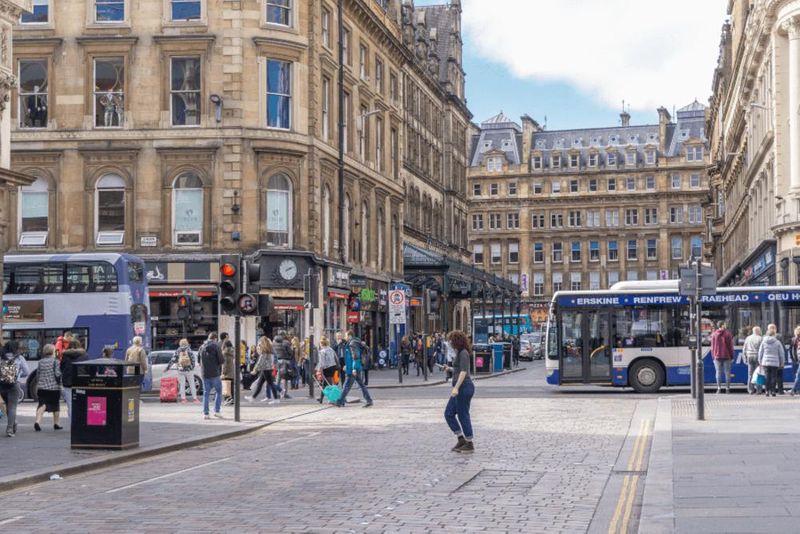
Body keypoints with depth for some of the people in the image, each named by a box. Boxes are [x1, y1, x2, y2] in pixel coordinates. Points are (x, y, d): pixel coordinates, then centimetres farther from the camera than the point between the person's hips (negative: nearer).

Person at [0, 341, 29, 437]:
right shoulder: (19, 358, -1)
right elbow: (27, 372, 1)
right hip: (14, 385, -2)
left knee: (8, 406, 18)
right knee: (12, 407, 1)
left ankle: (13, 425, 26)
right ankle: (10, 428, -7)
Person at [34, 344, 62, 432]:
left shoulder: (41, 361, 7)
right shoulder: (55, 361, -8)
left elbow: (38, 374, 9)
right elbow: (57, 374, -14)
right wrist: (59, 383, 0)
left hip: (42, 386, 3)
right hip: (54, 387, -3)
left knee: (42, 405, -2)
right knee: (55, 405, 13)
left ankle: (37, 421, -24)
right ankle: (56, 424, 23)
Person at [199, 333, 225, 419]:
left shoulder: (202, 347, 7)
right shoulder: (215, 346, -8)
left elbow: (198, 360, 15)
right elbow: (221, 360, -12)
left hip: (205, 374, 4)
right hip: (215, 374, -4)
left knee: (206, 393, 8)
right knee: (219, 392, 9)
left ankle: (205, 413, 4)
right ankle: (217, 411, 1)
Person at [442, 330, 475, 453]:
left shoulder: (463, 353, -14)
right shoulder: (459, 353, 15)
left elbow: (463, 372, -23)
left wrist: (456, 387, -29)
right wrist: (450, 369, 33)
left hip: (464, 387, -10)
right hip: (460, 388, 10)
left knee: (463, 415, -3)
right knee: (449, 413, 9)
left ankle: (469, 444, 7)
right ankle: (461, 439, 13)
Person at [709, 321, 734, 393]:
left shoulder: (714, 334, 3)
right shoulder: (727, 334, -4)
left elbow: (712, 347, 4)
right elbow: (730, 346, -3)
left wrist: (713, 356, 10)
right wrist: (732, 356, 4)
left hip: (717, 357, 2)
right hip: (726, 357, -2)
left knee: (718, 372, 4)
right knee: (727, 373, 3)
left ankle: (719, 388, -1)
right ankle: (727, 388, 2)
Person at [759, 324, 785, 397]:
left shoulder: (764, 342, 0)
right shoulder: (778, 342, -4)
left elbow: (760, 352, 5)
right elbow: (781, 354, 1)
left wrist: (760, 361, 15)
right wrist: (782, 363, 11)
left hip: (766, 362, 2)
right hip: (775, 363, -2)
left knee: (767, 377, 6)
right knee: (774, 377, 4)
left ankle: (767, 391, 3)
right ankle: (773, 391, 2)